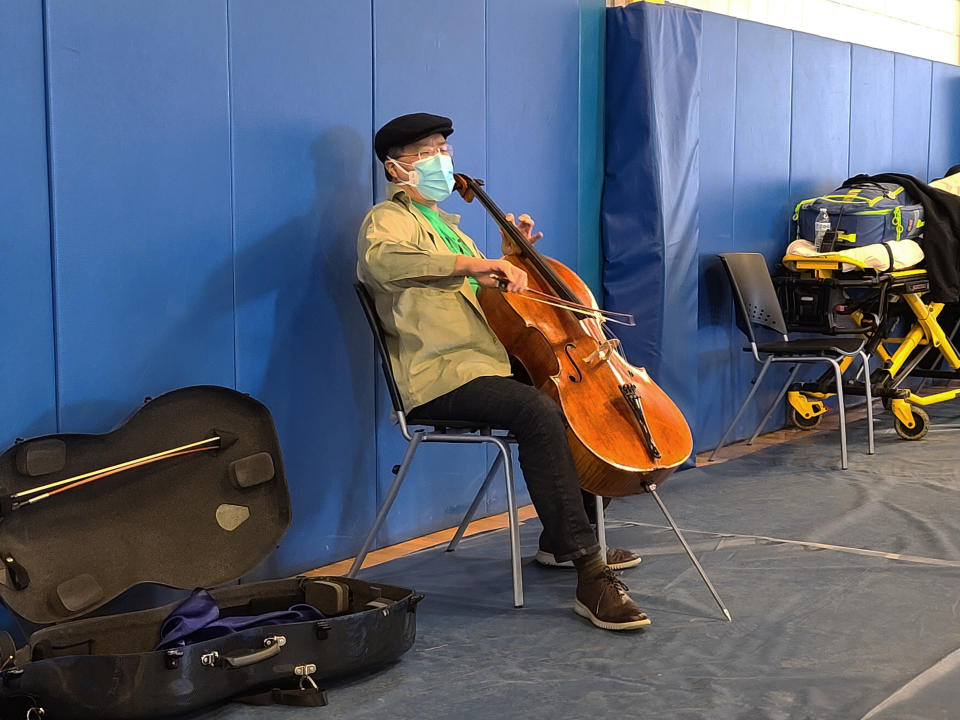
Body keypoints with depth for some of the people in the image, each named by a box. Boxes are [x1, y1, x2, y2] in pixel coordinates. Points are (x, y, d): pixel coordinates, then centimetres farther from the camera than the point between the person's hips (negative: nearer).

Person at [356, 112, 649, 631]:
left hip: (489, 365, 10)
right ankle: (590, 575, -34)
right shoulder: (388, 219, -2)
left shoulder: (442, 222, 28)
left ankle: (560, 540, 17)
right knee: (539, 413, -33)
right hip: (440, 378, -10)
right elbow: (381, 259, -29)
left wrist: (509, 259, 19)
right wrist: (474, 264, -33)